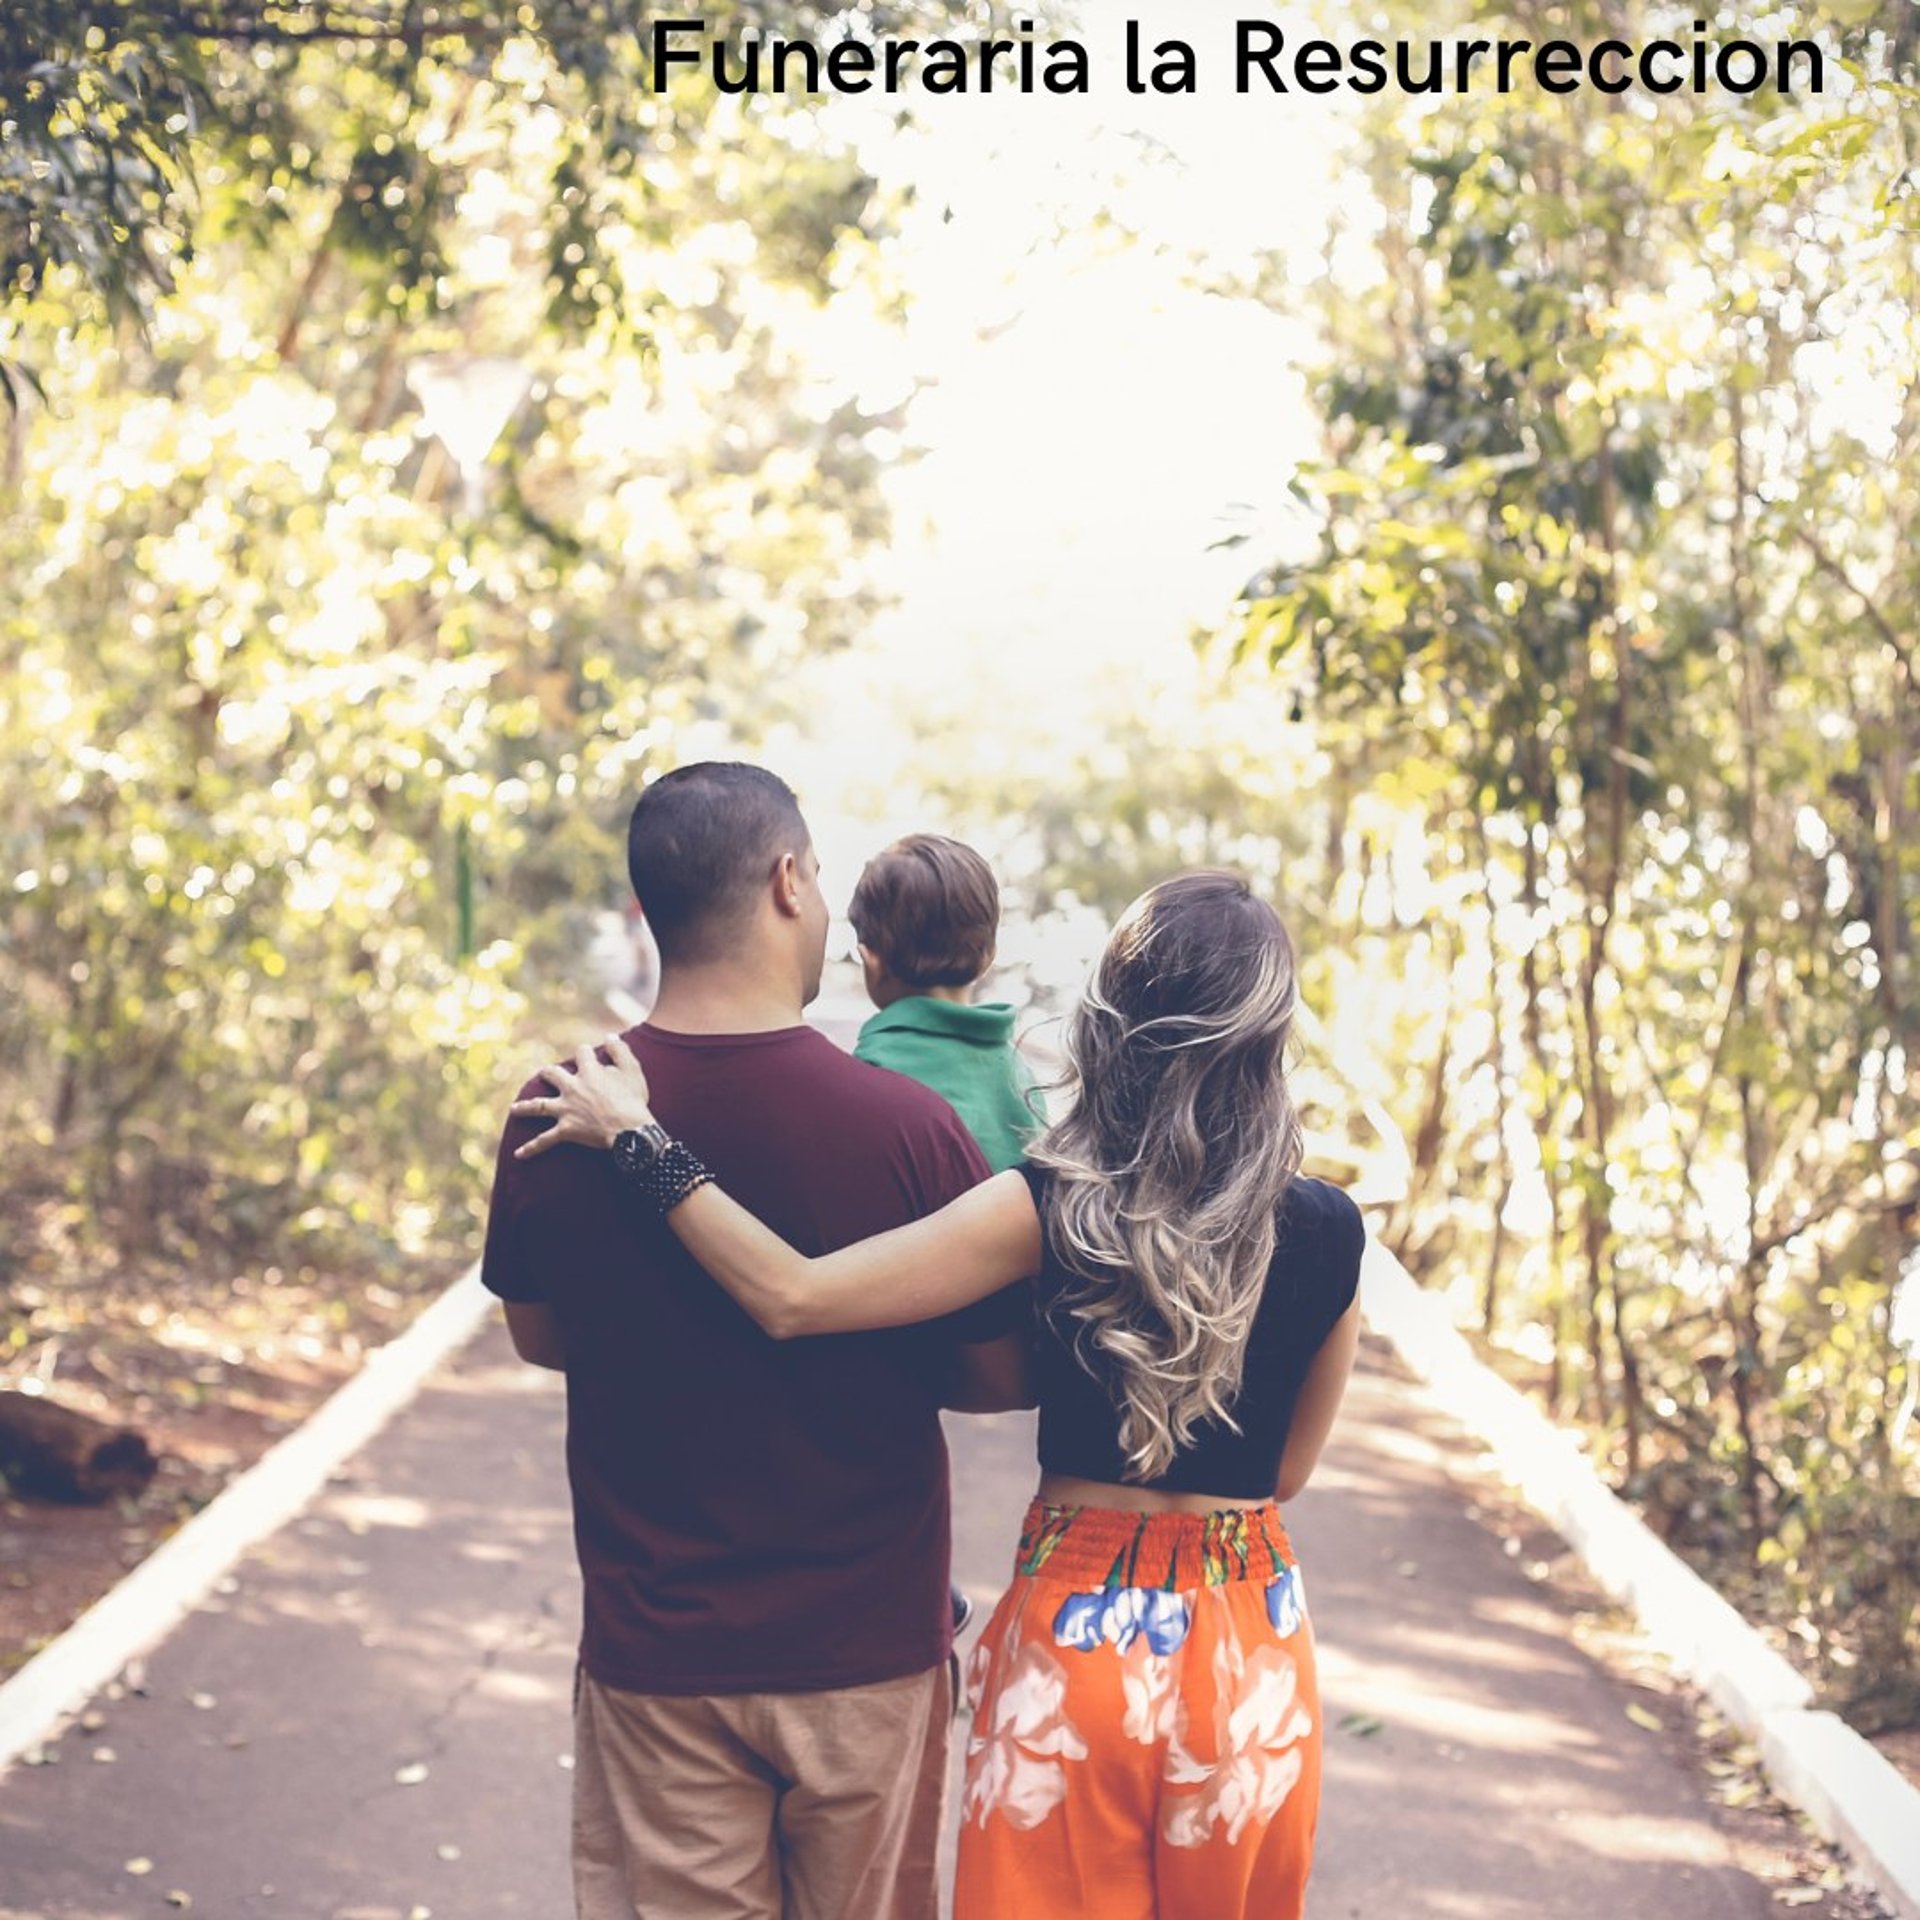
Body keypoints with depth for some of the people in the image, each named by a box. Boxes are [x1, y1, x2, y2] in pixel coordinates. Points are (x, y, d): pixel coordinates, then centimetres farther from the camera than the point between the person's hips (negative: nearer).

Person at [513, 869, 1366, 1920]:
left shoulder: (1052, 1207, -15)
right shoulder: (1326, 1230, -9)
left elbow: (792, 1296, -19)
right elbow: (1288, 1469, 3)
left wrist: (637, 1138, -13)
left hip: (1075, 1628, -2)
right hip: (1251, 1645, 2)